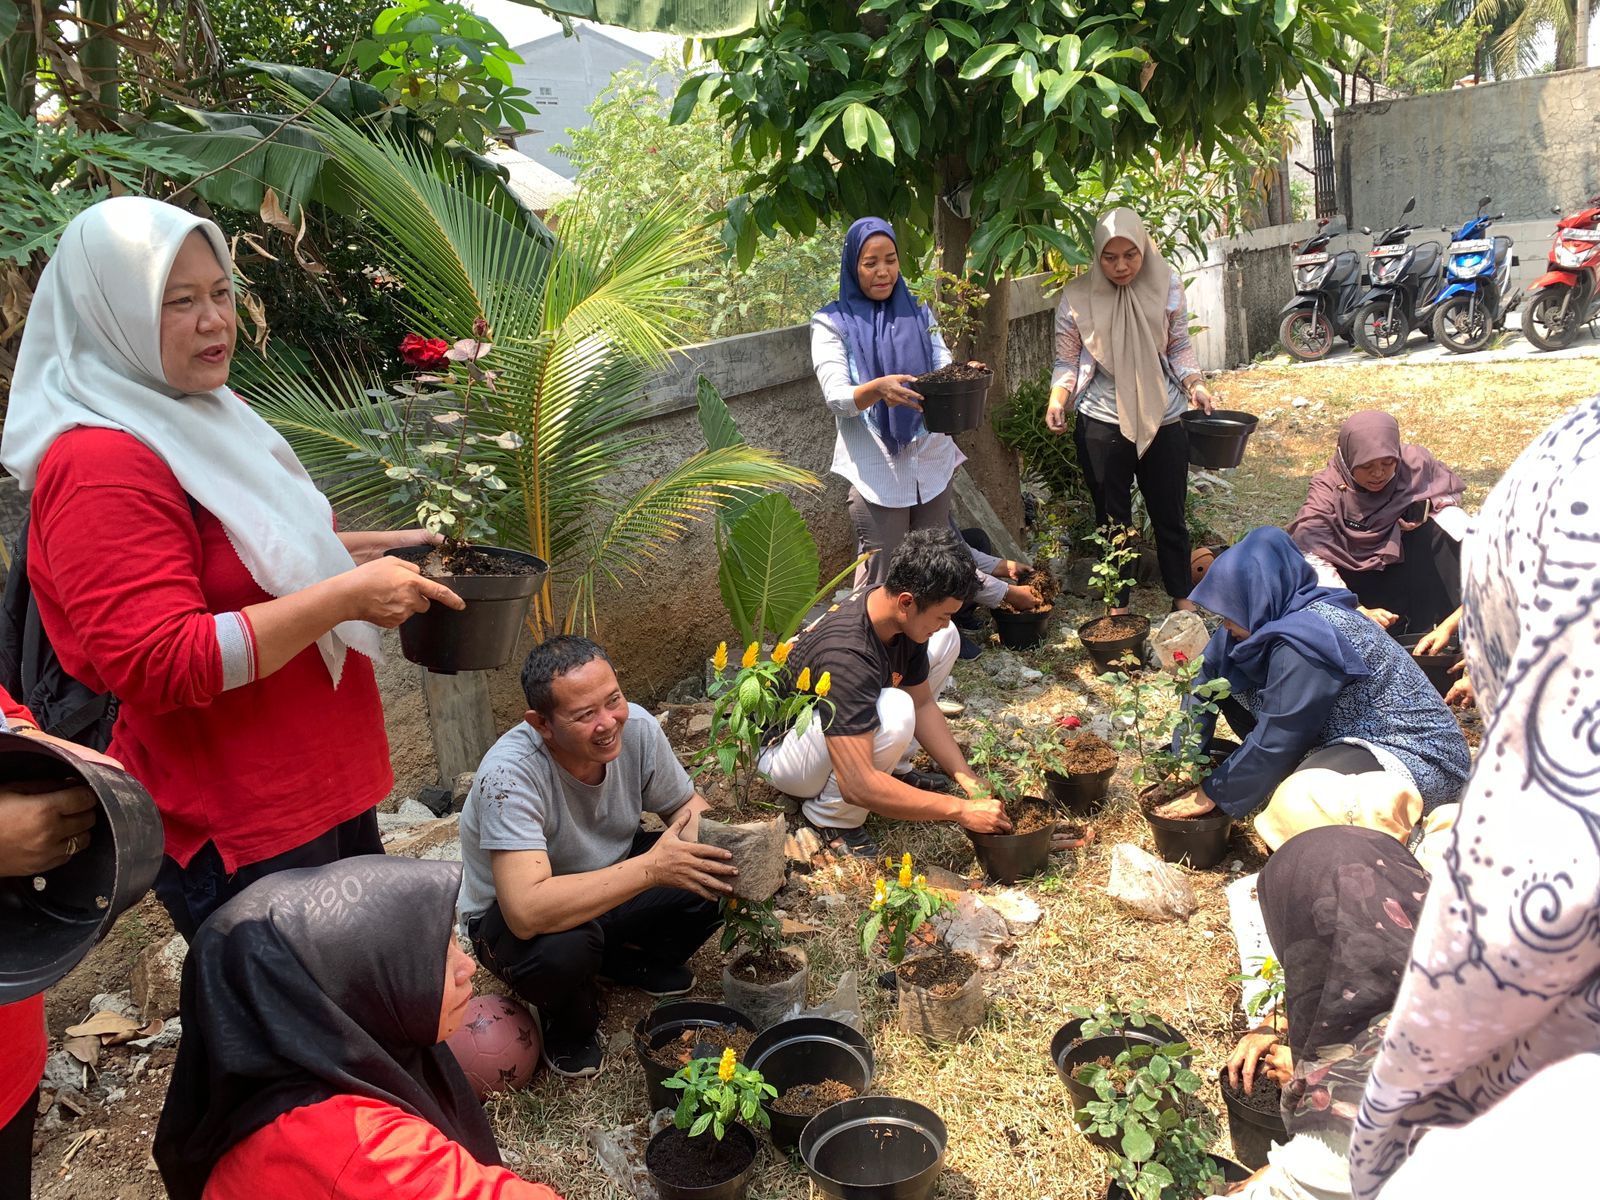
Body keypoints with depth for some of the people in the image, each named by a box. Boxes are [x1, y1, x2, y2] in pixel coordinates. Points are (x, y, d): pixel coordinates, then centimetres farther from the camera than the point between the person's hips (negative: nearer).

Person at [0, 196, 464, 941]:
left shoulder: (198, 421, 10)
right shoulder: (100, 465, -21)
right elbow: (160, 666, -27)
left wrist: (380, 548, 9)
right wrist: (346, 595, -28)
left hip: (326, 789, 10)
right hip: (239, 838, -9)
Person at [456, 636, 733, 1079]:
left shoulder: (636, 728, -20)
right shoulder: (510, 773, -36)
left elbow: (687, 804, -2)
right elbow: (527, 912, -44)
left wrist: (696, 830, -27)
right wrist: (650, 868, -44)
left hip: (609, 882, 5)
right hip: (509, 919, -5)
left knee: (718, 871, -18)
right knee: (564, 948, -39)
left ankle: (637, 961, 12)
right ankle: (570, 1030, -1)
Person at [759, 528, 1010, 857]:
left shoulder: (904, 620, -14)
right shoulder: (846, 655, -39)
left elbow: (923, 705, 0)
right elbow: (857, 787, -41)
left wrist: (969, 780, -11)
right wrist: (960, 810, -35)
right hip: (785, 751, -8)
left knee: (943, 641, -1)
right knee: (894, 712, -38)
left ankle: (886, 766, 6)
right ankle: (830, 817, -13)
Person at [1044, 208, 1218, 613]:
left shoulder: (1166, 286, -4)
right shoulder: (1077, 298, -8)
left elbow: (1179, 348, 7)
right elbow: (1067, 362, 0)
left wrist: (1195, 384, -9)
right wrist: (1057, 400, -17)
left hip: (1162, 418, 1)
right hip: (1102, 423, -1)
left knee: (1170, 513, 13)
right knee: (1112, 518, 10)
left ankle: (1182, 595, 31)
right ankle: (1117, 604, 24)